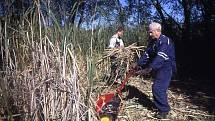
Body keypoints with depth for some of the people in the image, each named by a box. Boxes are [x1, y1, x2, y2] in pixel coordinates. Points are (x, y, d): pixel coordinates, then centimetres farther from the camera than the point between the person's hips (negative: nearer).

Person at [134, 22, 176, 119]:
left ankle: (164, 110, 2)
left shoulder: (165, 41, -21)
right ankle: (162, 107, 32)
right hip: (157, 68, 9)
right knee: (158, 88, 15)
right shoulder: (152, 42, 9)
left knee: (158, 88, -12)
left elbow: (160, 58, -32)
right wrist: (137, 64, -1)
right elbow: (146, 54, 9)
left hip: (165, 68, -9)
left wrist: (149, 69, -41)